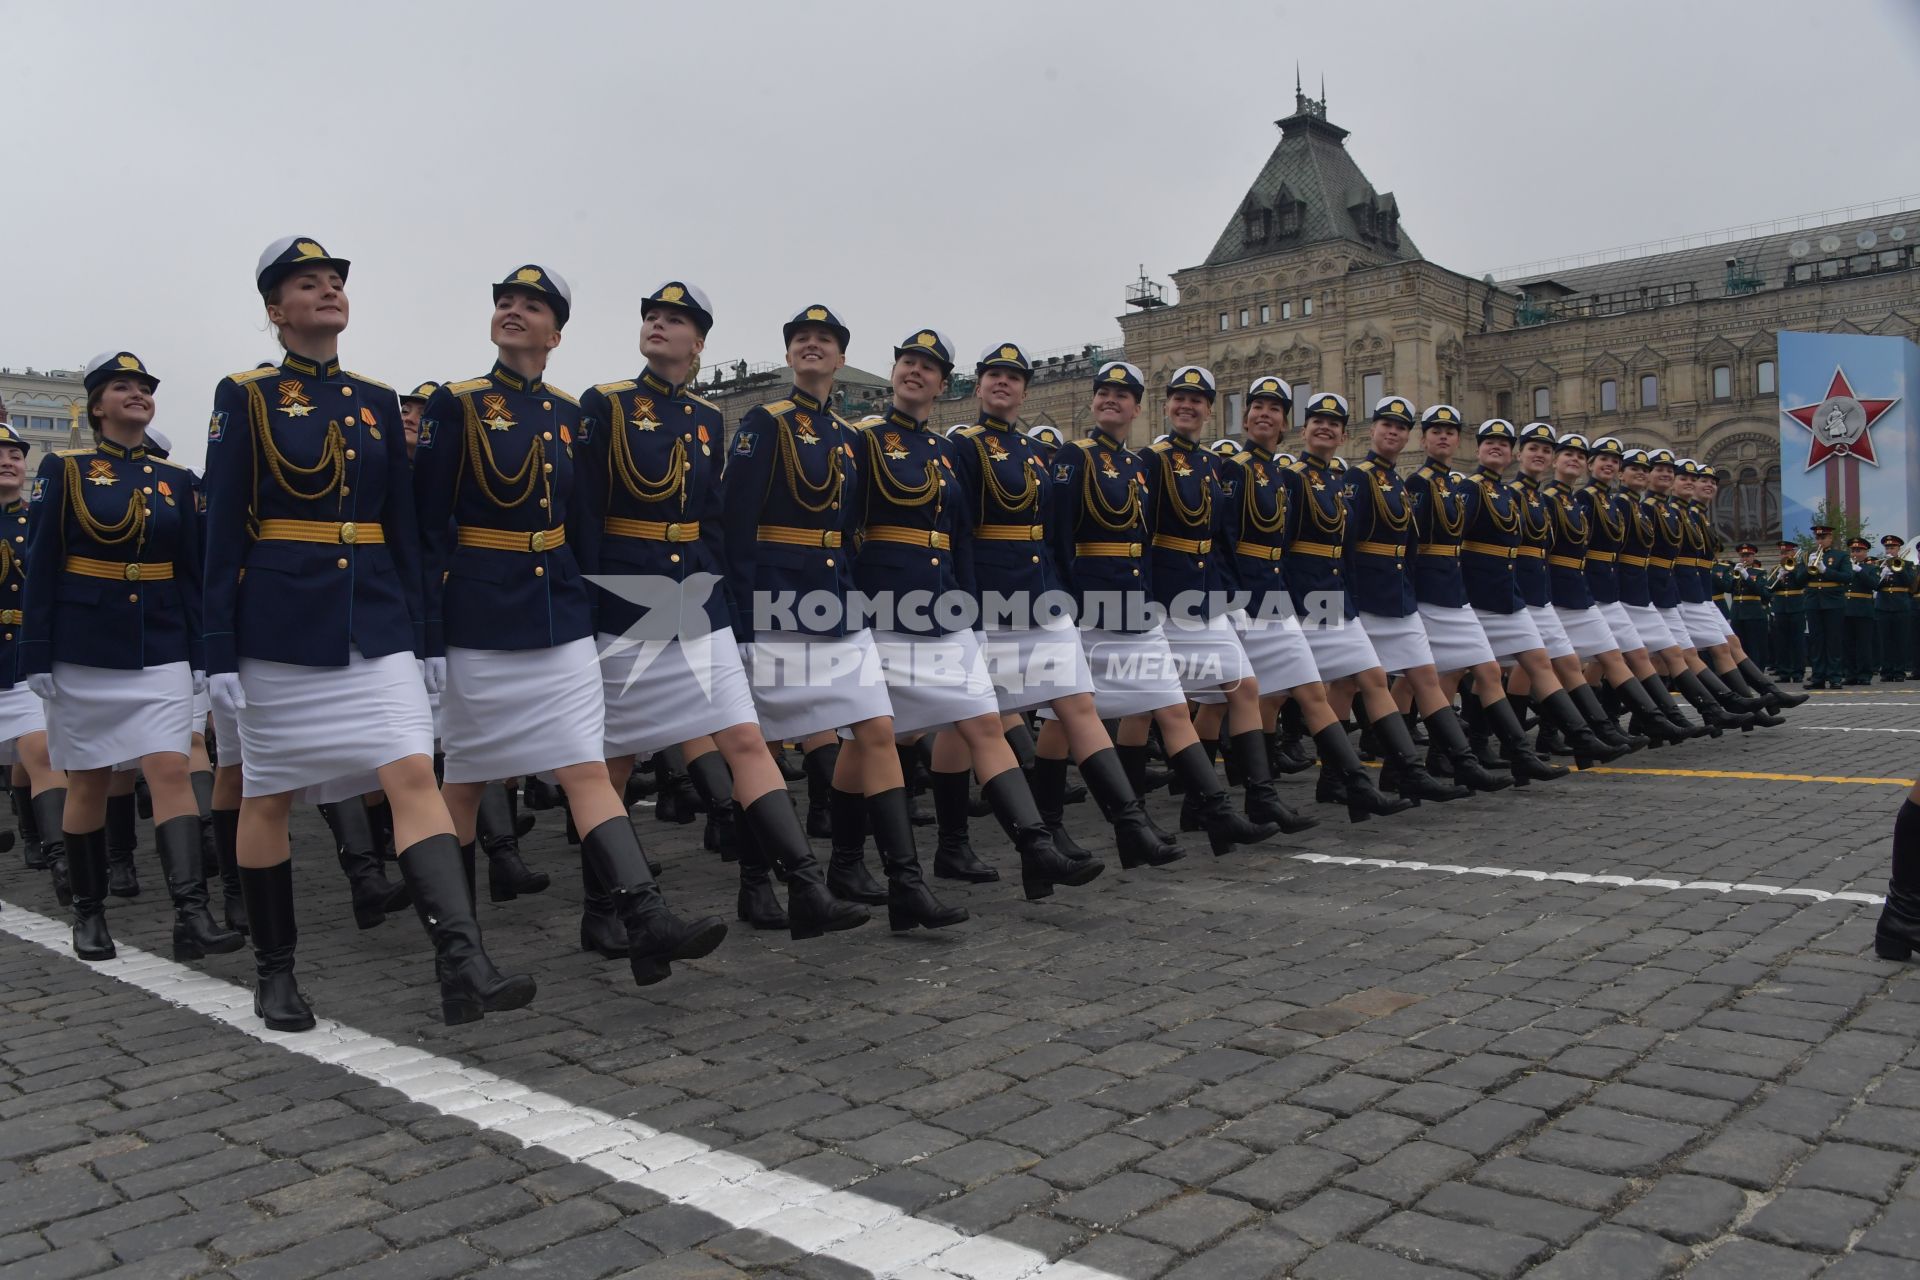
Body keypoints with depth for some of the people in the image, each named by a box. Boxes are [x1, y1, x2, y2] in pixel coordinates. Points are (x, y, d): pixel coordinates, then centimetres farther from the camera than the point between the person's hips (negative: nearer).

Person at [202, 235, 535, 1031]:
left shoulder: (378, 402, 12)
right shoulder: (245, 397, 0)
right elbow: (222, 530, -3)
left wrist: (422, 637, 10)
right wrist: (220, 653, -8)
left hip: (374, 620, 3)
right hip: (279, 623, -3)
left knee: (413, 772, -12)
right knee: (269, 795, 8)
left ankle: (463, 966, -19)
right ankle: (274, 973, 22)